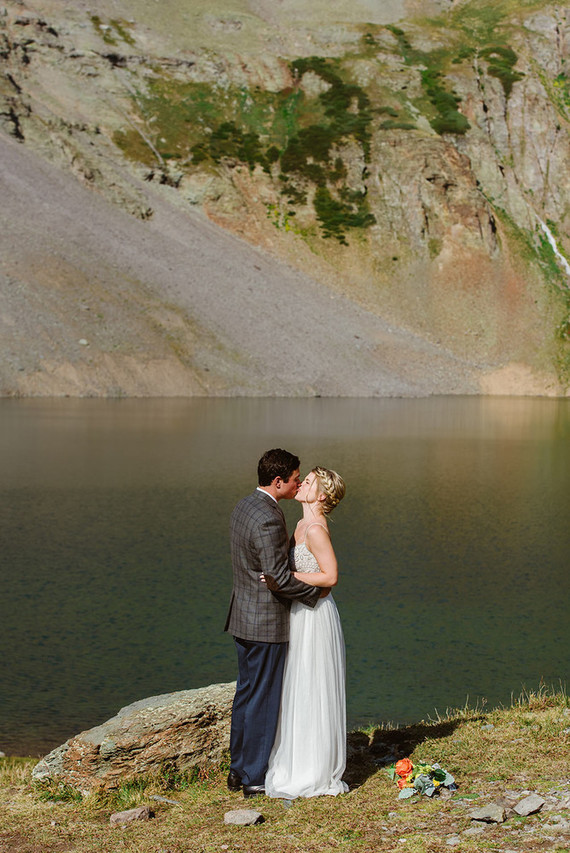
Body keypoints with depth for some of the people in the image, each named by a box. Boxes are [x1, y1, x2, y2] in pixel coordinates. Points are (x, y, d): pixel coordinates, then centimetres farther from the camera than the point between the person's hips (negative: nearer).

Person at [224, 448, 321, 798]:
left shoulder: (245, 506, 8)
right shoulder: (268, 519, -23)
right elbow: (279, 578, -25)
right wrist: (315, 592, -11)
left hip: (245, 617, 10)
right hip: (266, 623, -10)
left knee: (247, 694, 17)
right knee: (262, 699, 1)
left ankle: (239, 769, 27)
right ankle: (255, 778, 10)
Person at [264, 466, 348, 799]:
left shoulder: (316, 530, -18)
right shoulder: (302, 525, 11)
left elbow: (330, 576, -22)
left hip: (315, 617, -10)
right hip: (301, 614, 10)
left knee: (312, 693, -2)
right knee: (298, 693, 15)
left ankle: (316, 775, 8)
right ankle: (299, 765, 25)